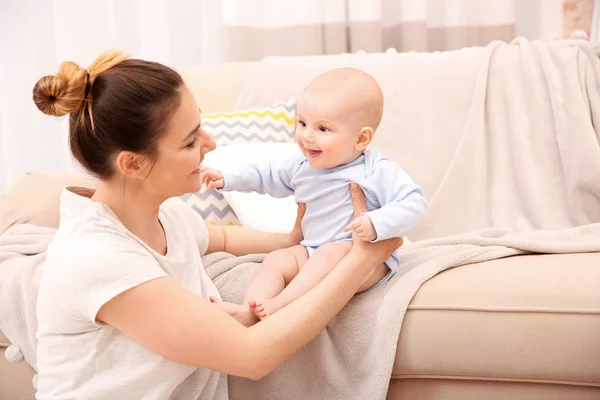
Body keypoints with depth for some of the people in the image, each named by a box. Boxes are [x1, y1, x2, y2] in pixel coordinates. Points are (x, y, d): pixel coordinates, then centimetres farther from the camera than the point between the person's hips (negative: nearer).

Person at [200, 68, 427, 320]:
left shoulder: (378, 172, -13)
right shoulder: (302, 167, 8)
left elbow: (414, 204, -20)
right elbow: (269, 174, 26)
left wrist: (377, 224, -34)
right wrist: (227, 177, 18)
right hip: (313, 254, 7)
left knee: (331, 253, -34)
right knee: (277, 259, -13)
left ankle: (280, 304, -42)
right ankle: (250, 309, -32)